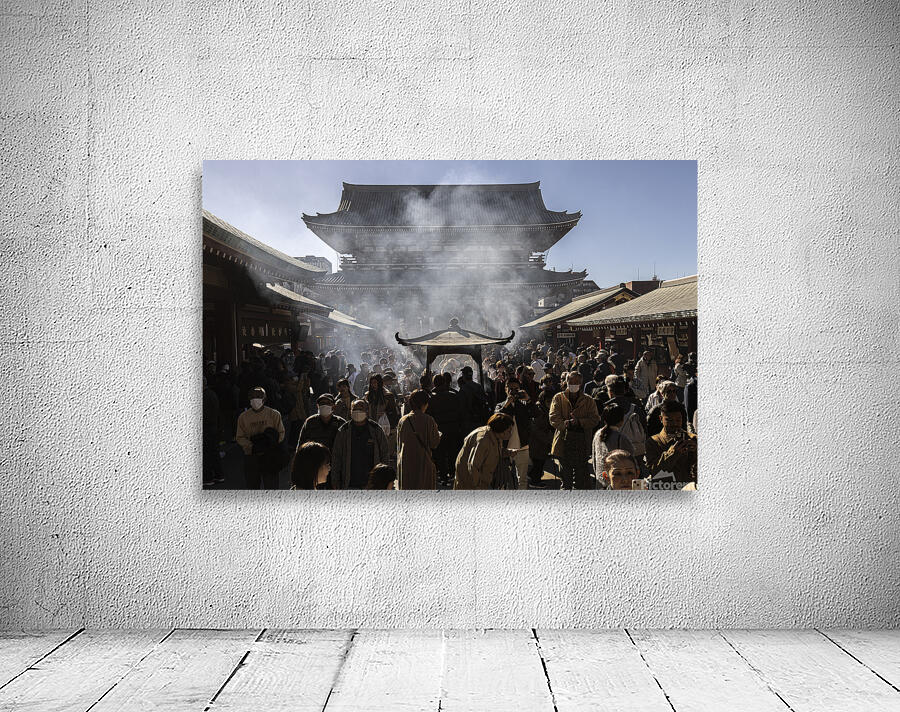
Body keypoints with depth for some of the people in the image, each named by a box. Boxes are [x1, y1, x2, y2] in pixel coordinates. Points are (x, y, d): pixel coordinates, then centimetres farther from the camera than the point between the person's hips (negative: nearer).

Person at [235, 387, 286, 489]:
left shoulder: (274, 414, -1)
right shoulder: (243, 417, 2)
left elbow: (281, 433, 3)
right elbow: (240, 437, 3)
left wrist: (272, 438, -18)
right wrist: (252, 447, -14)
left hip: (270, 457, -1)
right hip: (251, 457, 2)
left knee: (271, 485, 0)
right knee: (252, 485, 10)